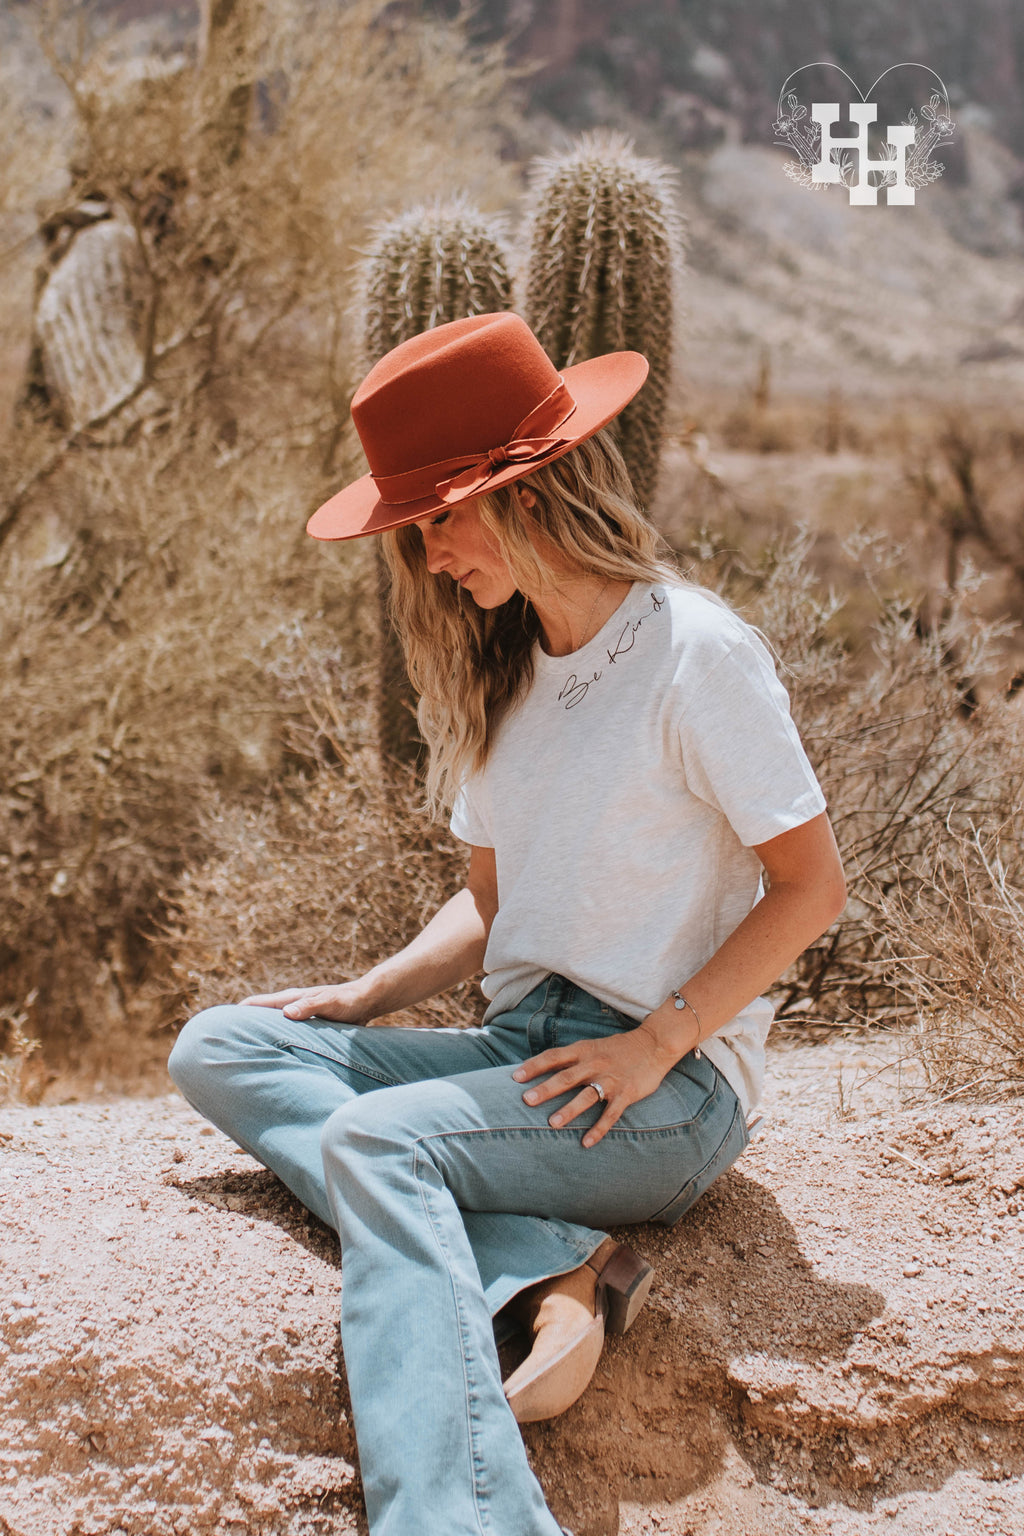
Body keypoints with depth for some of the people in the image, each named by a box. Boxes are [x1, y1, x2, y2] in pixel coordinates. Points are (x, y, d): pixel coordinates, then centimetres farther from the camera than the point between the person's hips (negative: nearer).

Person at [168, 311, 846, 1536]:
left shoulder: (695, 652, -9)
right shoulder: (500, 677, 14)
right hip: (523, 1046, 8)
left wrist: (658, 1041, -15)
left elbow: (811, 884, -9)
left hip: (673, 1085, -8)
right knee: (218, 1048, -9)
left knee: (374, 1138, -31)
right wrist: (370, 996, 2)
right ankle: (547, 1266, -24)